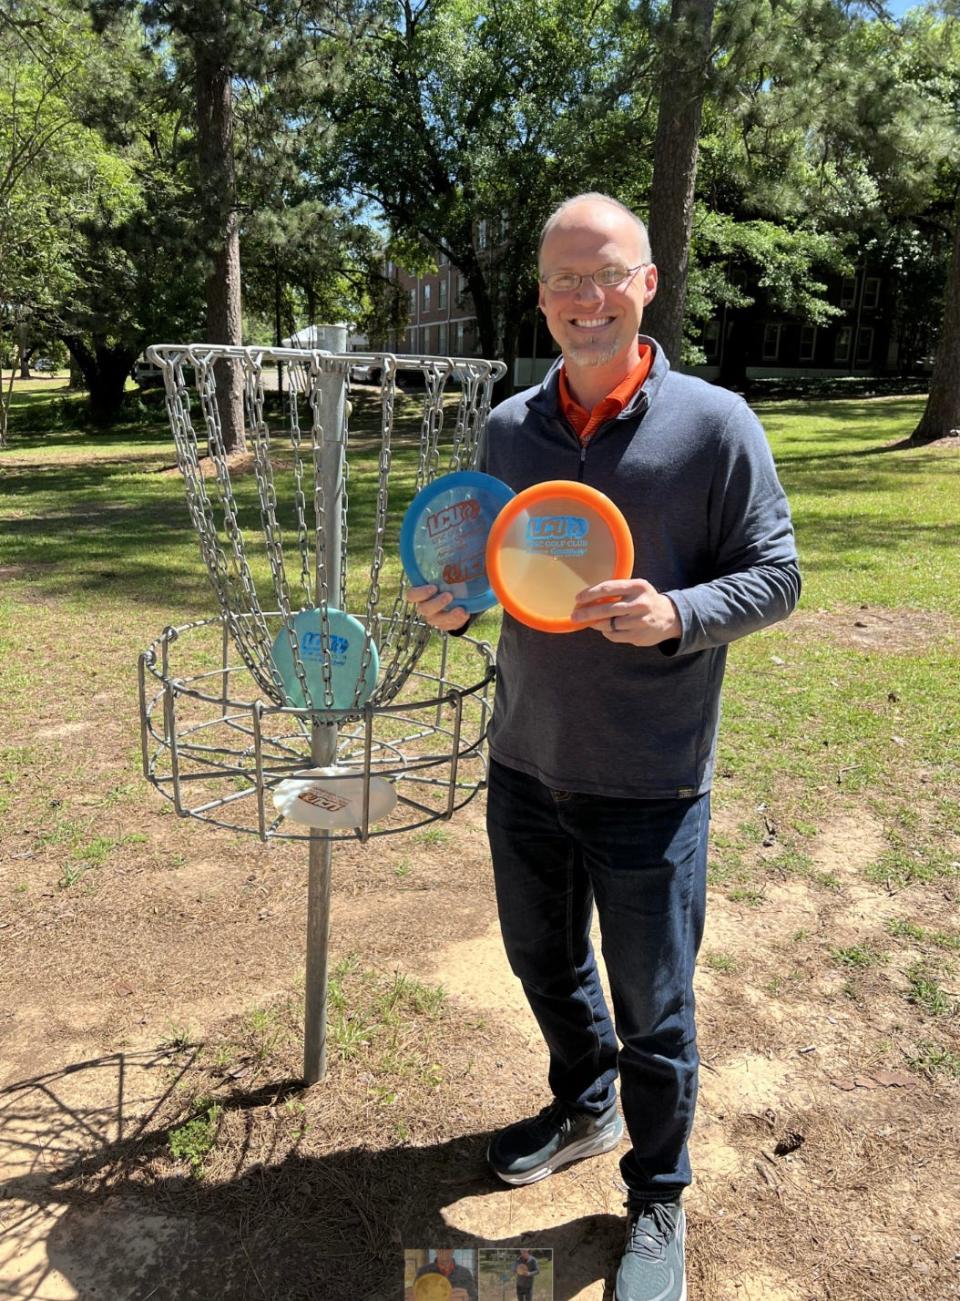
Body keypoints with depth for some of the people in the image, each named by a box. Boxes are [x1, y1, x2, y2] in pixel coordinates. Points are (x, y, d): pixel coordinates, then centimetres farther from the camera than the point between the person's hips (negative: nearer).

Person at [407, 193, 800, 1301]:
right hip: (525, 762, 5)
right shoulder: (508, 427, 3)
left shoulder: (714, 424, -10)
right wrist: (454, 603, -7)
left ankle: (656, 1202, 38)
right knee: (542, 959, 23)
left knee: (651, 1007, 11)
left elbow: (775, 575, -7)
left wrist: (677, 615, -26)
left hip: (649, 783, -4)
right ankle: (583, 1106, 53)